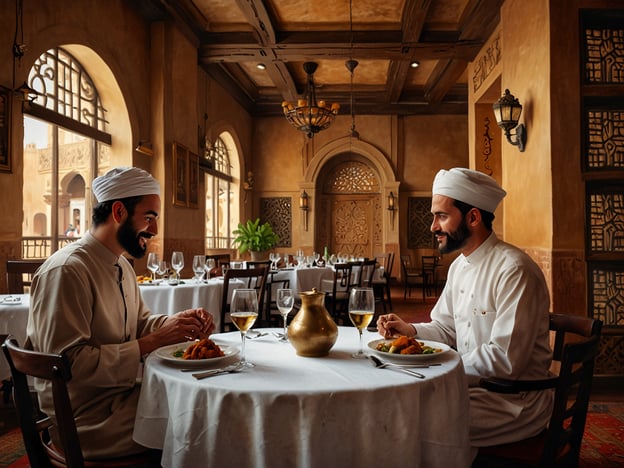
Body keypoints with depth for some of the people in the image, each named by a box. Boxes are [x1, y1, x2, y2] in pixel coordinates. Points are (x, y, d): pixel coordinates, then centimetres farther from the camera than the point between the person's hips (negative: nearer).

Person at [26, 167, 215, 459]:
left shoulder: (122, 265, 9)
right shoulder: (66, 270, -20)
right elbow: (70, 363, -25)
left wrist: (178, 321, -3)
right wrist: (153, 342, -24)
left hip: (125, 390, 8)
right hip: (91, 420, -8)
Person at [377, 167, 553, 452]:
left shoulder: (514, 270, -22)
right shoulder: (459, 266, 7)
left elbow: (506, 359, -25)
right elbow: (446, 327, 16)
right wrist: (411, 330, -4)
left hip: (515, 401, -8)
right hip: (473, 382, 8)